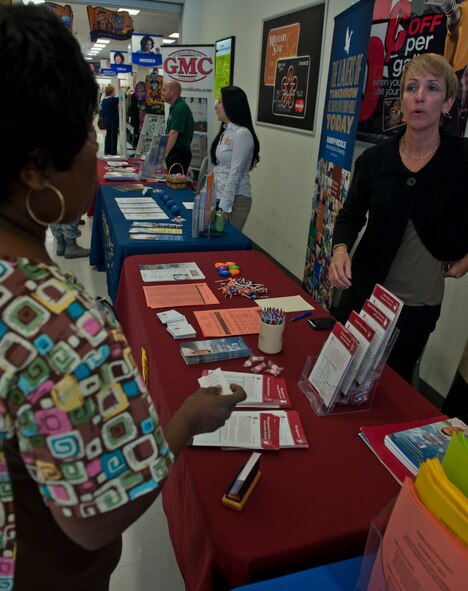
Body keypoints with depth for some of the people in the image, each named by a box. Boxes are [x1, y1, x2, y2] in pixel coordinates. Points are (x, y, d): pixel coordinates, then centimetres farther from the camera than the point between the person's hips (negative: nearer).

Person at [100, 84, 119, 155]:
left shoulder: (103, 100, 6)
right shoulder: (114, 99, -14)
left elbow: (102, 111, 11)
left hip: (106, 121, 7)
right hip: (114, 121, -7)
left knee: (108, 135, 13)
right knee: (113, 136, -1)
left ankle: (107, 151, 16)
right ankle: (112, 152, -1)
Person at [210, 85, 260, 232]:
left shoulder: (242, 134, -15)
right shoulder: (226, 132, 11)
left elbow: (235, 173, -19)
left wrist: (225, 206, -19)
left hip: (235, 200, -8)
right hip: (221, 196, 8)